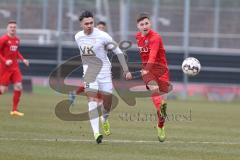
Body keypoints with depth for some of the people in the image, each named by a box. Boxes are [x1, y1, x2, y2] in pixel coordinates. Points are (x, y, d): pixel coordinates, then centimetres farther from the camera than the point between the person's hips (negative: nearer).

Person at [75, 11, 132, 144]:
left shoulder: (102, 36, -13)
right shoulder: (78, 37, 1)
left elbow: (118, 52, -7)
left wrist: (126, 70, -11)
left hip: (104, 71, -2)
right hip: (89, 73, 2)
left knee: (107, 101, 6)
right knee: (92, 100, -16)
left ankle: (105, 120, 42)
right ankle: (96, 132, -24)